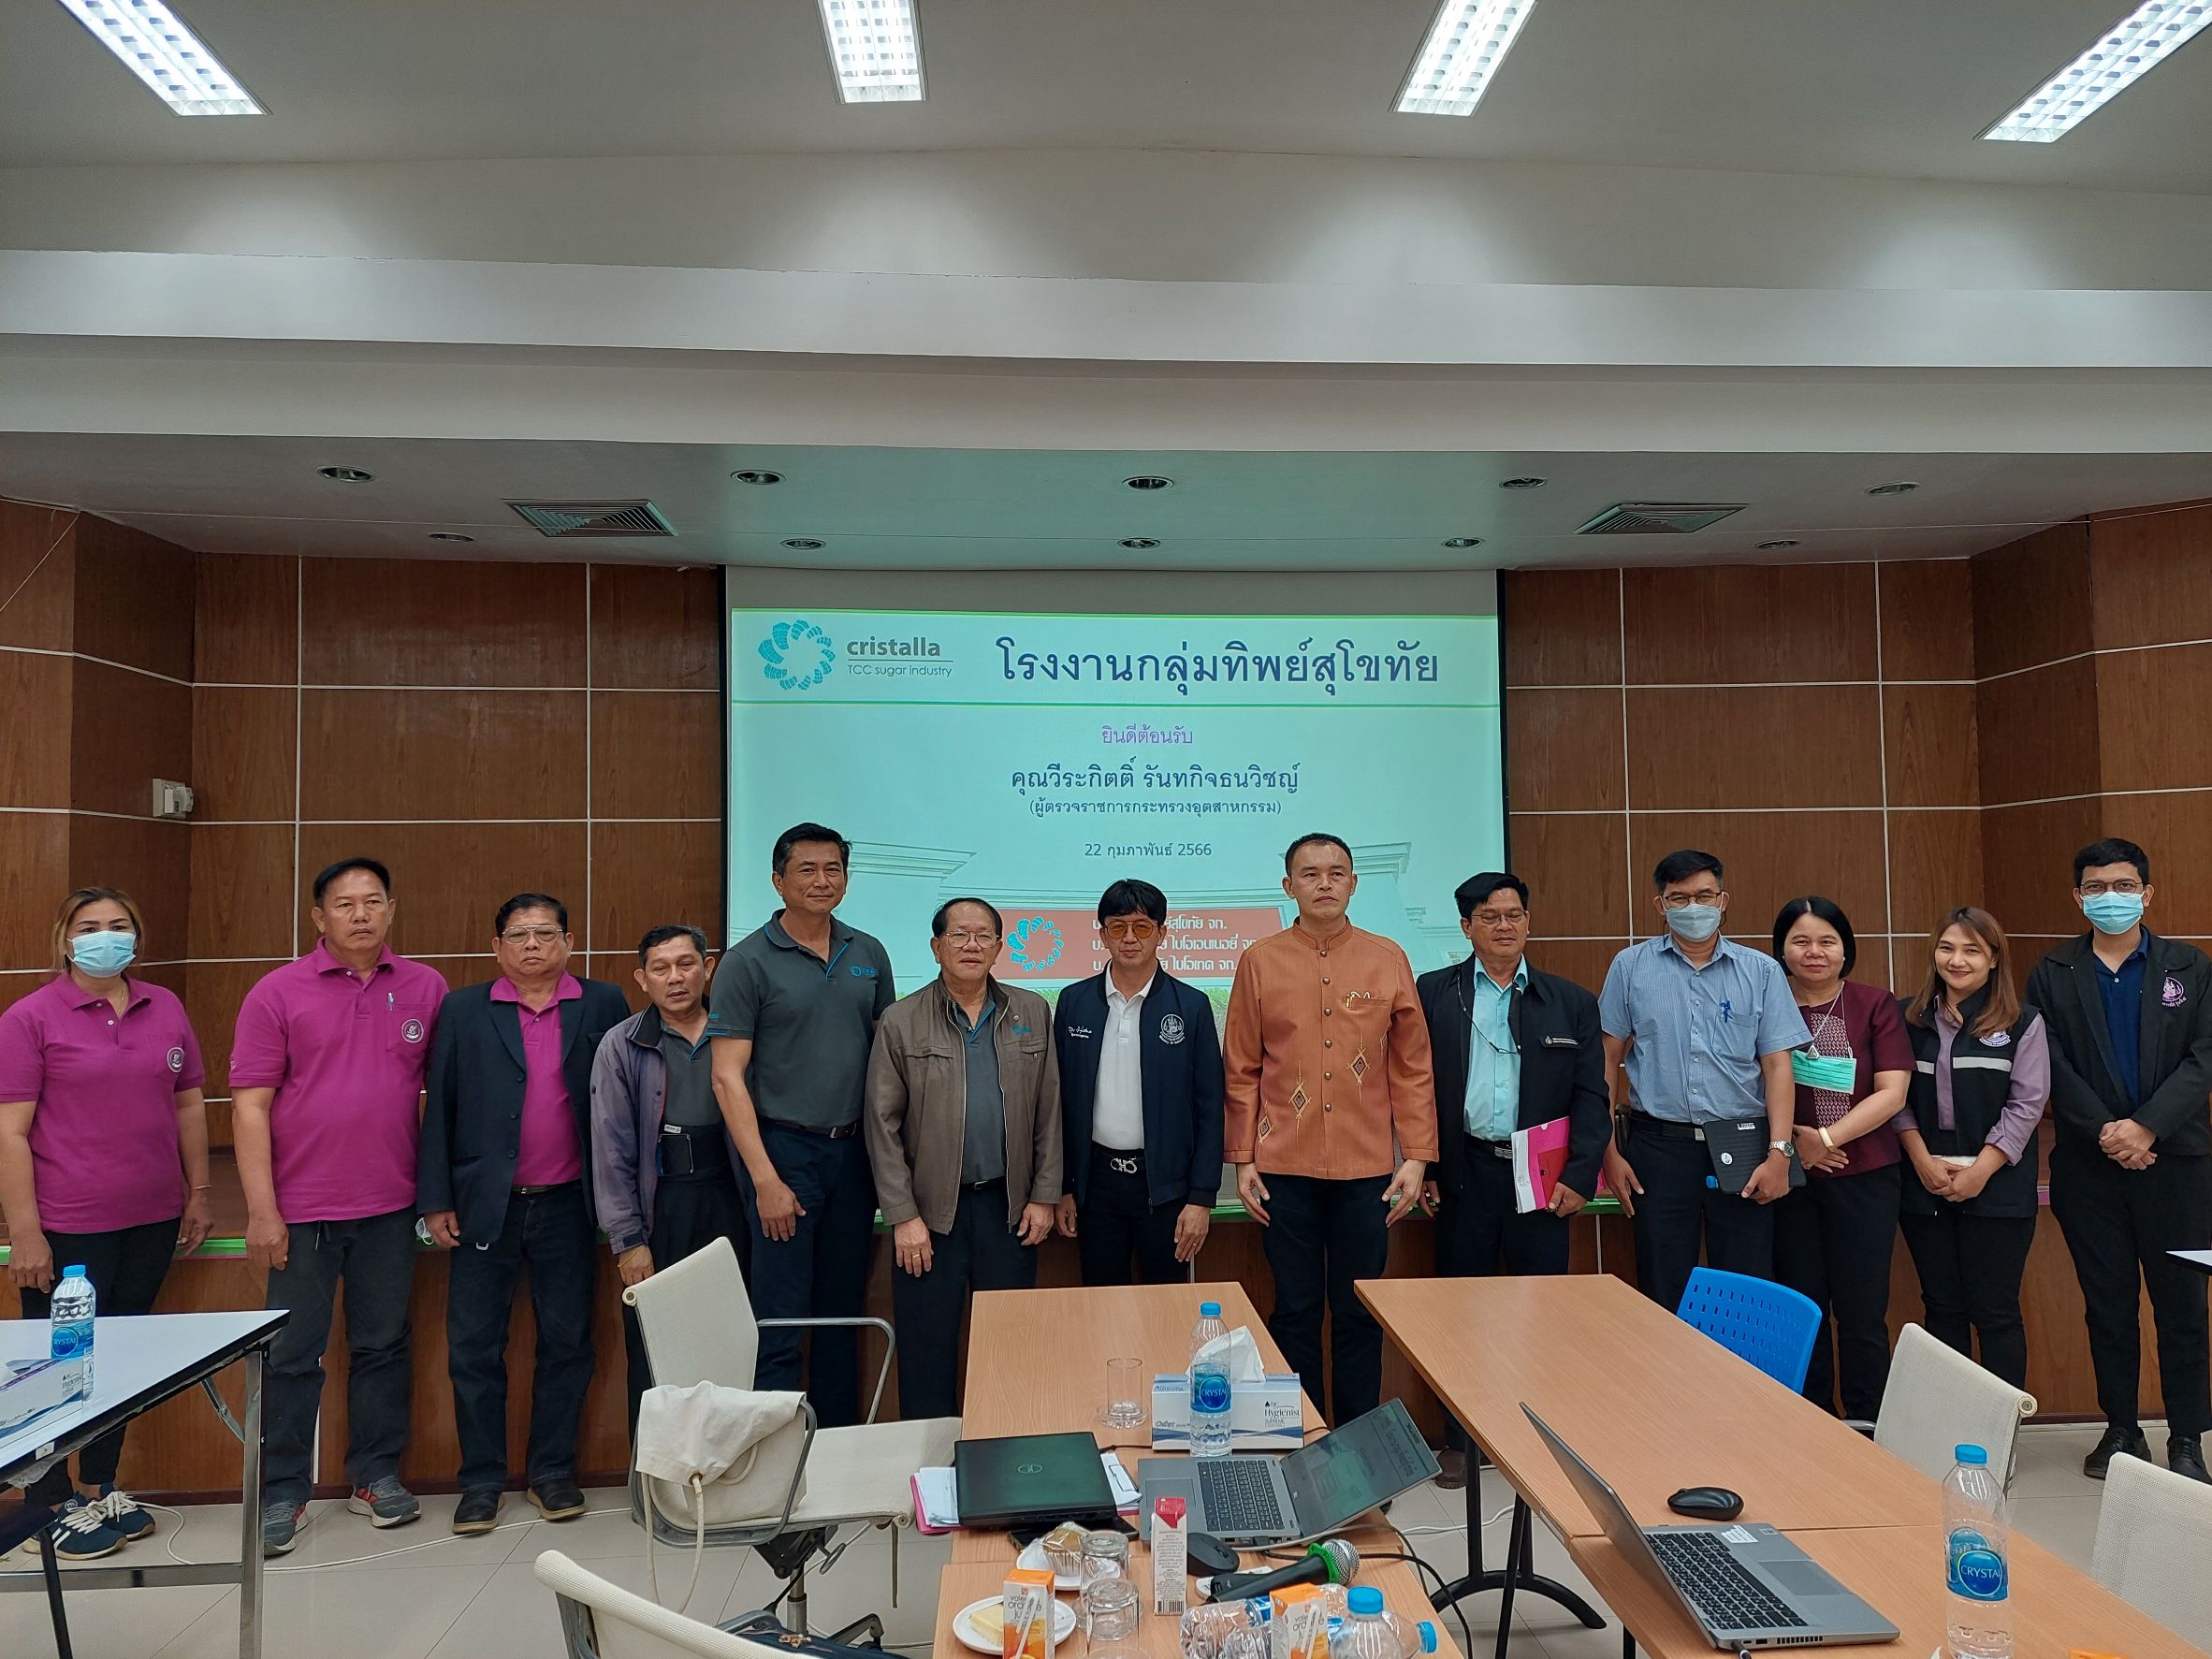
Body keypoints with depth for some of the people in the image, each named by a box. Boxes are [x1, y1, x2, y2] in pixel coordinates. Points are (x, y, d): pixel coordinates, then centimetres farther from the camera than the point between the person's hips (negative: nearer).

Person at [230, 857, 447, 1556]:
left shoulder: (425, 989, 1)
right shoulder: (277, 993, -4)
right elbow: (250, 1107, -5)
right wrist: (261, 1210, -9)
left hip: (390, 1209, 2)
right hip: (301, 1209, -2)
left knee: (383, 1346, 12)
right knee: (292, 1355, 7)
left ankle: (376, 1475, 27)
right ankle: (283, 1492, 22)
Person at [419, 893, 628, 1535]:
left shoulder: (603, 1006, 2)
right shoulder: (463, 1011, 3)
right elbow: (440, 1109, 3)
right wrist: (436, 1201, -1)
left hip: (567, 1206, 0)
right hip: (486, 1208, 0)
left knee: (566, 1343, 8)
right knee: (473, 1348, 6)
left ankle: (552, 1470, 23)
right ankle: (481, 1480, 20)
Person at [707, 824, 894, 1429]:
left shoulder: (869, 954, 8)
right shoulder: (748, 961, -6)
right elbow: (728, 1078, -9)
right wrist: (765, 1179, -14)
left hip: (853, 1151, 5)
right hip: (783, 1150, -5)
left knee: (843, 1316, 13)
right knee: (780, 1323, -1)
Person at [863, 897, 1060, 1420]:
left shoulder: (1032, 1013, 5)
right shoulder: (901, 1023, -3)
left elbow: (1048, 1112, 7)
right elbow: (883, 1126, -3)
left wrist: (1043, 1196, 3)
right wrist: (903, 1216, -7)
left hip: (1009, 1206, 2)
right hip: (931, 1210, -2)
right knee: (929, 1351, 5)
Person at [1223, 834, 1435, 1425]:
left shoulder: (1387, 960, 4)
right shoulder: (1260, 961, 3)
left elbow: (1413, 1067, 5)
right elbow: (1242, 1070, 4)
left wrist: (1416, 1157, 0)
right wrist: (1243, 1160, 0)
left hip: (1366, 1169, 1)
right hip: (1284, 1169, 0)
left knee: (1359, 1315, 9)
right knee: (1294, 1312, 8)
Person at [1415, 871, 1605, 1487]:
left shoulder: (1571, 1002, 8)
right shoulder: (1432, 994, 4)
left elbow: (1591, 1097, 6)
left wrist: (1579, 1175, -4)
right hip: (1463, 1175, -1)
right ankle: (1462, 1441, 19)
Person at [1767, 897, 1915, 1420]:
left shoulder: (1876, 1005, 0)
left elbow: (1892, 1092, -6)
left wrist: (1827, 1137, -15)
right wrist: (1792, 1137, -10)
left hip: (1863, 1175, -1)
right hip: (1788, 1176, 1)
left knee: (1863, 1312, 3)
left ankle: (1867, 1431, 16)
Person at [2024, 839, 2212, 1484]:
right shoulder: (2052, 975, 6)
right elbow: (2052, 1066, -1)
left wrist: (2146, 1127, -15)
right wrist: (2103, 1131, -13)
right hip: (2088, 1166, 1)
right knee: (2107, 1303, 8)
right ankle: (2121, 1430, 20)